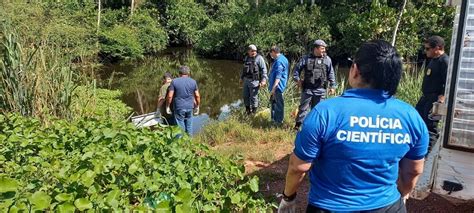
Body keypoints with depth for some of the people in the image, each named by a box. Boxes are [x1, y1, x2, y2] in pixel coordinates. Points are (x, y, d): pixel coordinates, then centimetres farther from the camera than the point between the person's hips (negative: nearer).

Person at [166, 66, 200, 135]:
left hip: (179, 108, -3)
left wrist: (167, 106, 2)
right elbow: (197, 96, 3)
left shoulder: (174, 81, -5)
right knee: (189, 126, 13)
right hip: (190, 107, 3)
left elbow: (170, 96, -9)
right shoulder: (193, 82, 2)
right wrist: (197, 106, 14)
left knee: (180, 127, 4)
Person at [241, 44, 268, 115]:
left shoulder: (259, 58, -9)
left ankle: (254, 111, 11)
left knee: (253, 96, -2)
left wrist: (264, 80, -19)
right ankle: (247, 110, 28)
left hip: (254, 81, -7)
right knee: (245, 96, 13)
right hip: (246, 80, 7)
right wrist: (241, 77, 25)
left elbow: (264, 69, -13)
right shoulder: (246, 58, 12)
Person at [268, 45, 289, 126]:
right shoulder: (282, 58, 13)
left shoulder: (279, 61, -20)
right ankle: (274, 119, 32)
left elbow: (278, 76, -25)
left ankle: (279, 121, 9)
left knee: (279, 103, -1)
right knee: (273, 101, 20)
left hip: (277, 86, -11)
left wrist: (273, 88, -26)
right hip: (276, 86, 11)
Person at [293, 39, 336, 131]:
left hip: (320, 90, 1)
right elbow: (297, 69, 9)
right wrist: (297, 79, 0)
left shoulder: (327, 59, 3)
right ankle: (298, 125, 10)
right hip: (307, 89, -1)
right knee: (303, 108, 4)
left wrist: (332, 86, 4)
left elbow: (331, 74, 6)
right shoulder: (306, 58, 1)